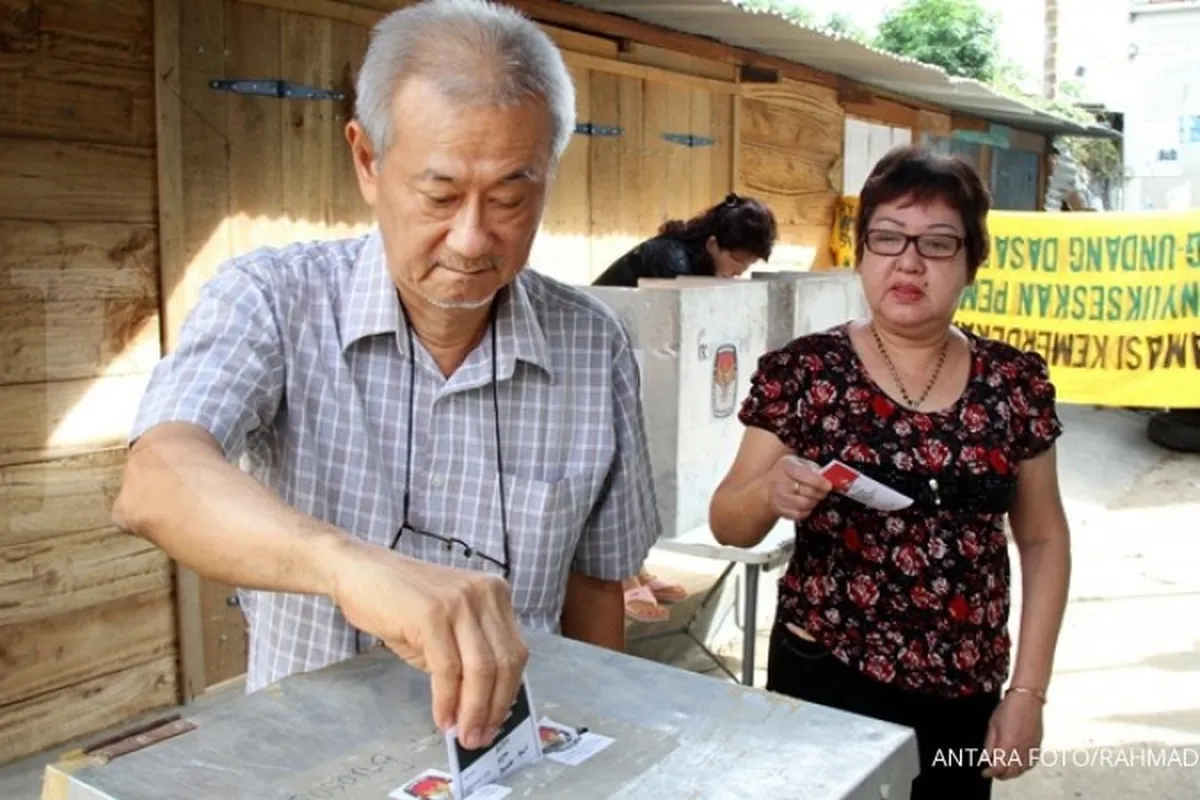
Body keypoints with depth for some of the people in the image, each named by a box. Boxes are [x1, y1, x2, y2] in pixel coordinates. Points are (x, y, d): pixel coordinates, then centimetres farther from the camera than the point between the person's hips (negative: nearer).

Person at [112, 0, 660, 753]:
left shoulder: (596, 347, -5)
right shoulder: (272, 299, -11)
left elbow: (593, 586, 5)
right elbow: (160, 485, -29)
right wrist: (351, 565, -45)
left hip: (510, 757, 2)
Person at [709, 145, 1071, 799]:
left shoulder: (1015, 383, -2)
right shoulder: (801, 372, -9)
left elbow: (1044, 538, 6)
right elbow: (727, 524, -4)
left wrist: (1027, 692, 1)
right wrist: (769, 494, -26)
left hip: (964, 698, 3)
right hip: (823, 681, -2)